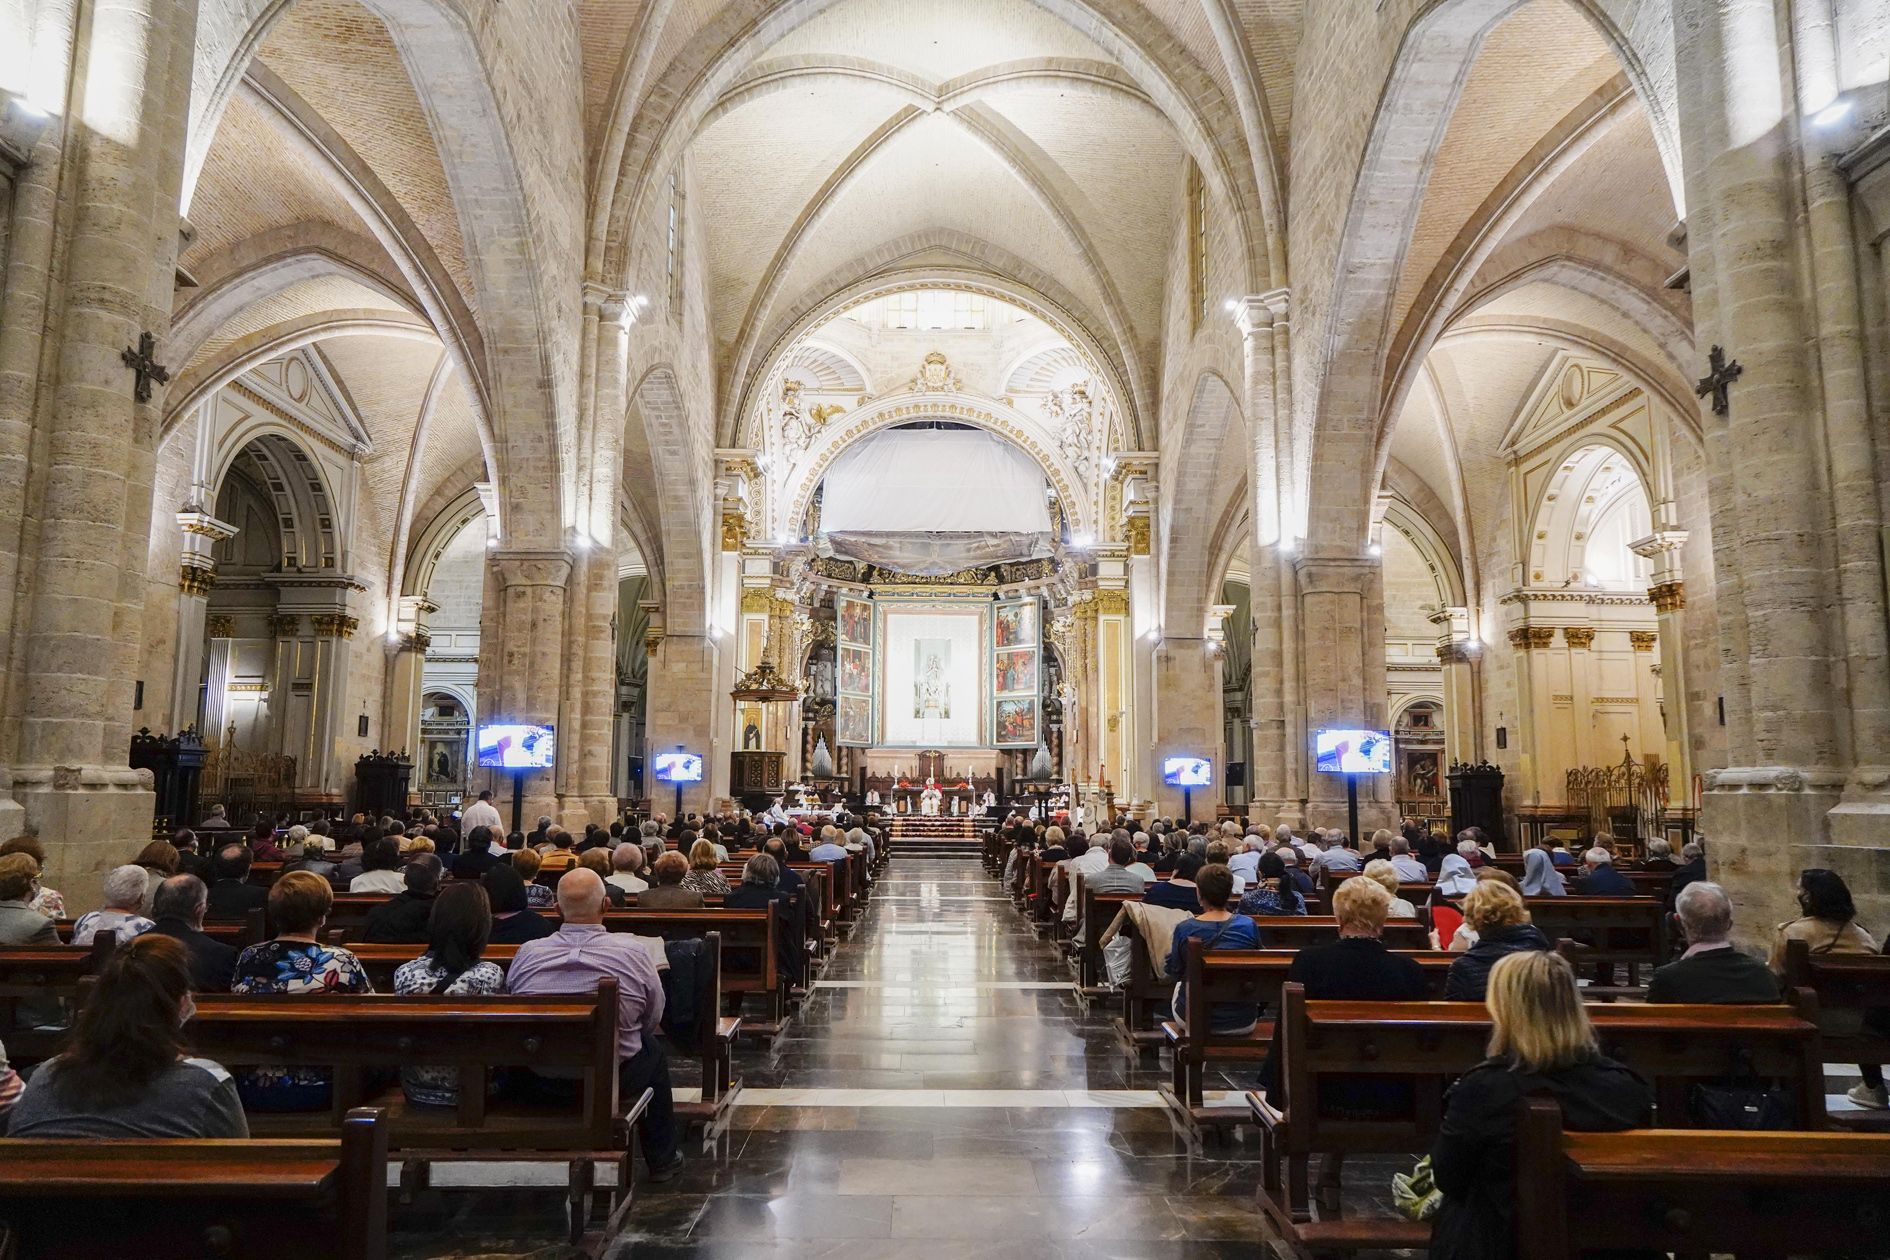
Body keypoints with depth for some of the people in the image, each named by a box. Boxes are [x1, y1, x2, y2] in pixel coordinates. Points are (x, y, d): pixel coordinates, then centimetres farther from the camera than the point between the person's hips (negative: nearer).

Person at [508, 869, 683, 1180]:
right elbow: (654, 1017, 0)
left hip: (538, 1083, 3)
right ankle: (661, 1160, 34)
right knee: (653, 1048, 26)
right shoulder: (632, 951, -13)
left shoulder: (527, 953, -8)